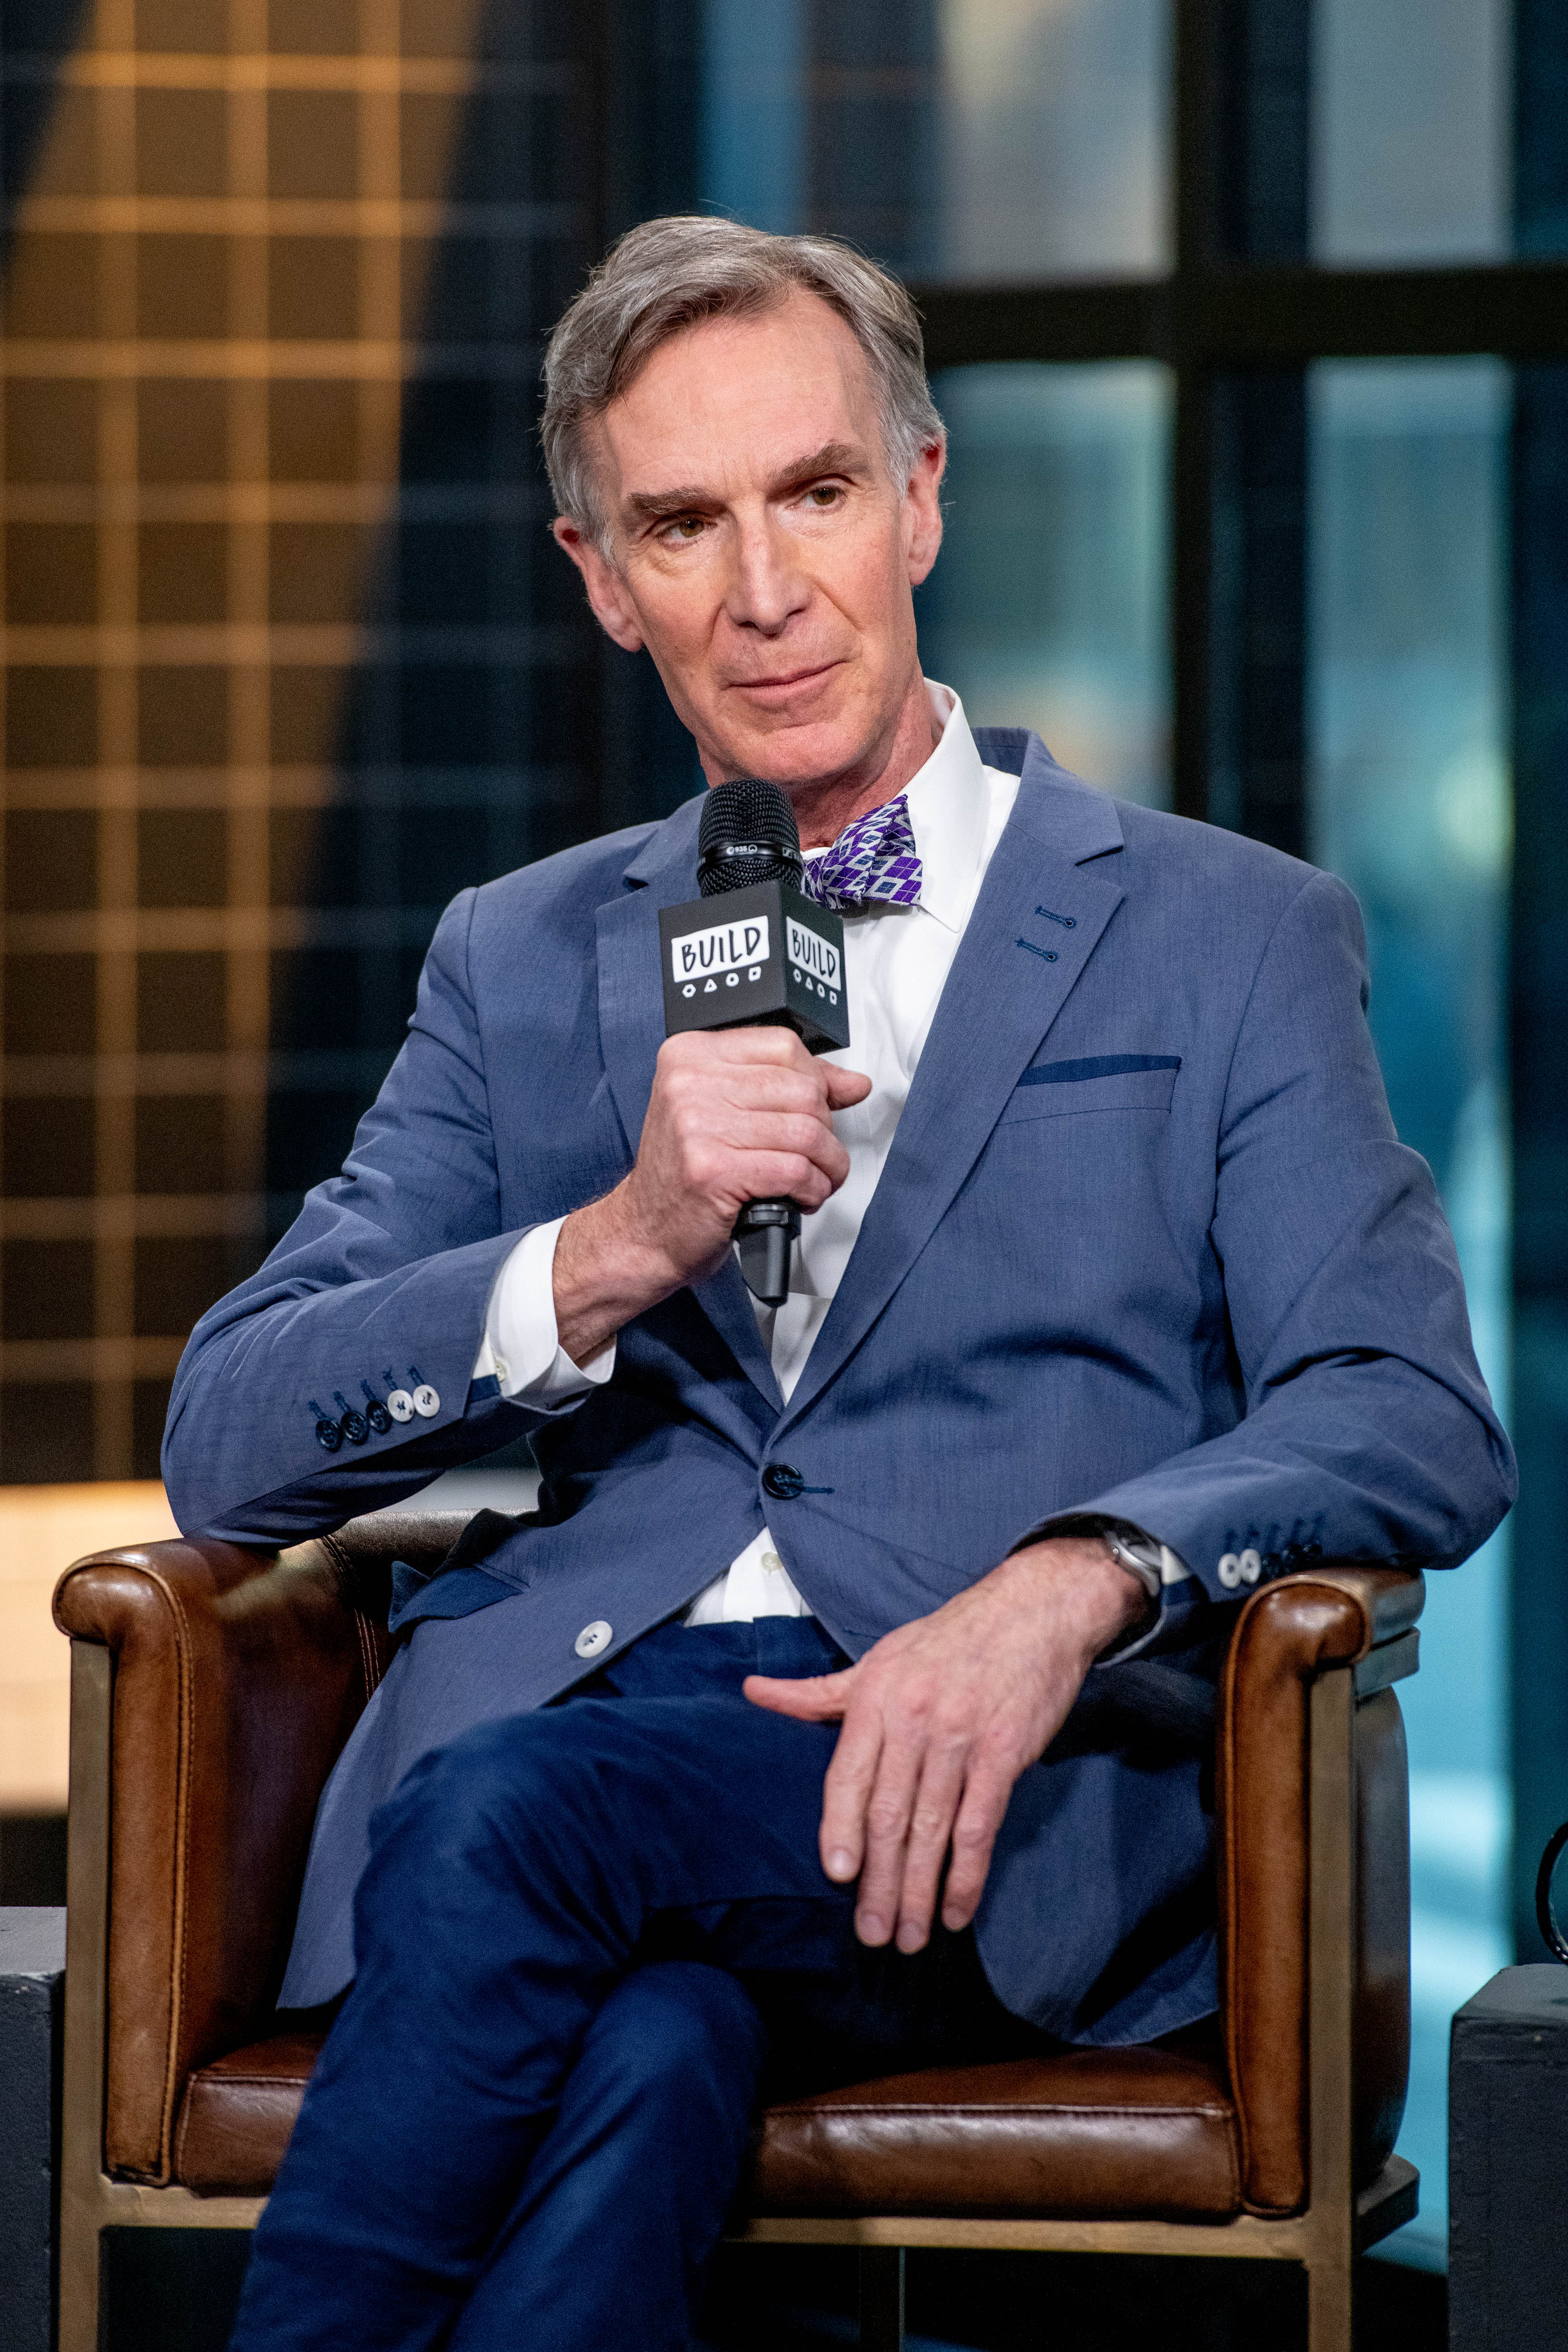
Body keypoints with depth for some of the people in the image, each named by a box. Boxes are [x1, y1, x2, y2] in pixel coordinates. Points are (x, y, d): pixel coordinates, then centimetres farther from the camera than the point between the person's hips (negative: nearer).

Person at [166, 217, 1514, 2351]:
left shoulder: (1226, 937, 14)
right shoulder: (525, 960, 23)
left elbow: (1417, 1420, 1)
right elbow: (226, 1447, 13)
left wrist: (1066, 1582, -20)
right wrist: (612, 1253, -5)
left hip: (1001, 1798, -2)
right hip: (549, 1724, 2)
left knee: (502, 1827, -34)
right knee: (646, 2047, -36)